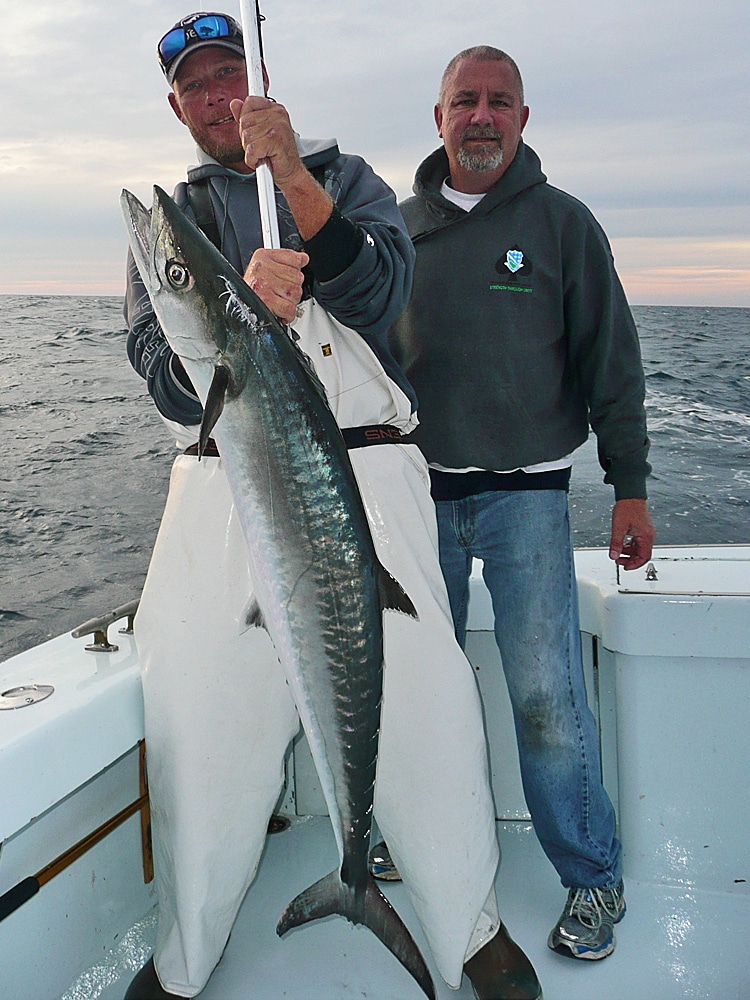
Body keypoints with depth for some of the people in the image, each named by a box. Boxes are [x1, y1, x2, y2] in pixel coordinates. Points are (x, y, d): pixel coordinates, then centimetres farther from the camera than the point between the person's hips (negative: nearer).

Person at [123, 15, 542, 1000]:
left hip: (365, 470, -1)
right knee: (200, 710, 0)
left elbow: (379, 290, -4)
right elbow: (162, 370, 1)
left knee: (421, 699, -4)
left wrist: (290, 174, -12)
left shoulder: (343, 175, 16)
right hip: (223, 480, 2)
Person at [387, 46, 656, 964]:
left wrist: (630, 487, -3)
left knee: (547, 695, -5)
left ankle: (594, 880, 15)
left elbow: (610, 362, 2)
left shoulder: (562, 223, 3)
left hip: (526, 493, -3)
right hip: (419, 492, 3)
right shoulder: (400, 227, 10)